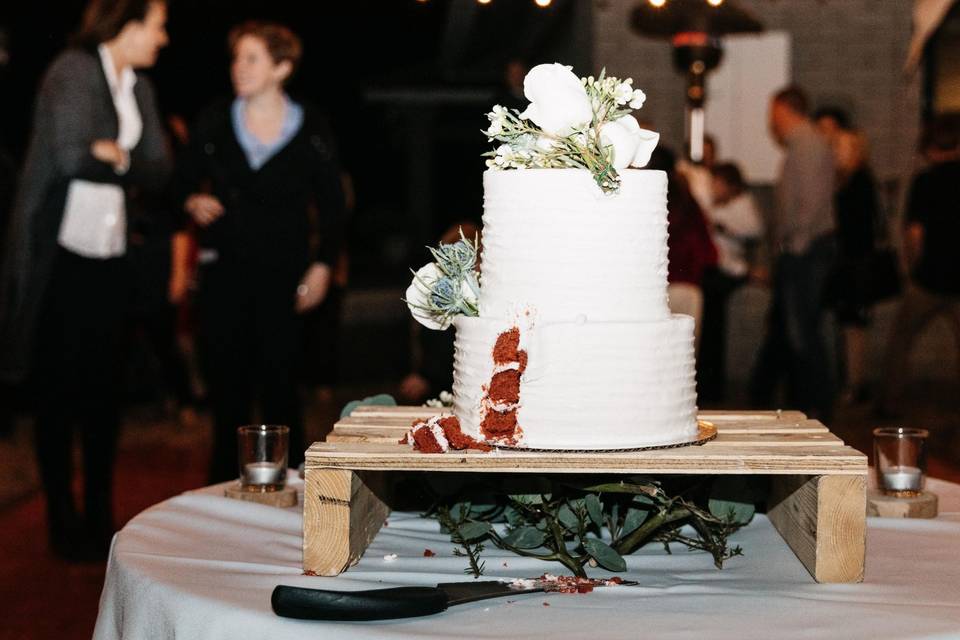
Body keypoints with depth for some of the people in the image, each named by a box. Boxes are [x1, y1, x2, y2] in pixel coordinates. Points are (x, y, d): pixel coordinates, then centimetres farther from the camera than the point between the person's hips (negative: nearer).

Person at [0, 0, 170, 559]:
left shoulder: (139, 88, 14)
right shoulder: (73, 72, -10)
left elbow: (160, 168, 7)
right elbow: (71, 156, -21)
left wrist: (115, 157, -10)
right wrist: (126, 161, -5)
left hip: (109, 256, 7)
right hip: (60, 254, -7)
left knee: (104, 390, 9)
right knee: (59, 390, 1)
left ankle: (100, 518, 18)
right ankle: (63, 523, 11)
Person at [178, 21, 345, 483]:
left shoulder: (311, 131, 0)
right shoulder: (213, 124, 5)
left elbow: (332, 206, 6)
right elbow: (186, 183, 15)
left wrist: (321, 266, -1)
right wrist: (194, 202, -8)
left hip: (282, 275, -2)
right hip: (223, 272, 2)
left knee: (279, 387, -3)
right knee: (226, 386, 2)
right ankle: (225, 489, 12)